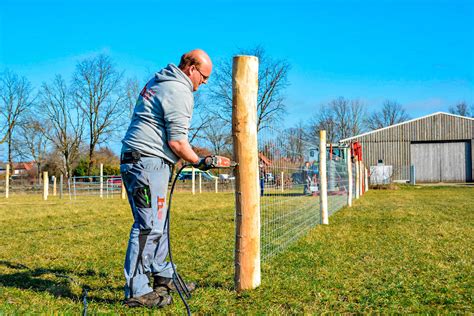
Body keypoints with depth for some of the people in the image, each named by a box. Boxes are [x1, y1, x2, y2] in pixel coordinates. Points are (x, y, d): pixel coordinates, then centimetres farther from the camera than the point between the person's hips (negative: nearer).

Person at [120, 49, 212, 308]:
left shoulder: (159, 81, 19)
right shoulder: (180, 92, -12)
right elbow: (177, 143, -16)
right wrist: (198, 162, -1)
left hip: (134, 159, 11)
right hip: (148, 162, -11)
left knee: (158, 223, 17)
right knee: (149, 226, -9)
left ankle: (163, 277, 28)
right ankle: (136, 292, -5)